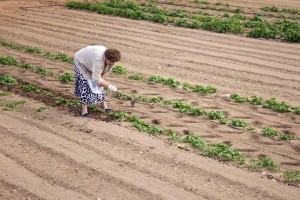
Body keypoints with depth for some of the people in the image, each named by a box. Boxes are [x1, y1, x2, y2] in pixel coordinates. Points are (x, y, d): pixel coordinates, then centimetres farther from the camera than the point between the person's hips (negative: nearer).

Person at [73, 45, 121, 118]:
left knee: (99, 84, 4)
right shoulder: (98, 59, -45)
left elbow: (106, 71, -6)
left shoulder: (111, 58, -22)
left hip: (90, 63, 7)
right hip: (81, 63, -7)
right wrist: (109, 86, -43)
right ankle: (84, 109, -8)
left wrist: (101, 80, -18)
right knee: (85, 84, -14)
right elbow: (96, 79, -45)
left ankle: (103, 104, 17)